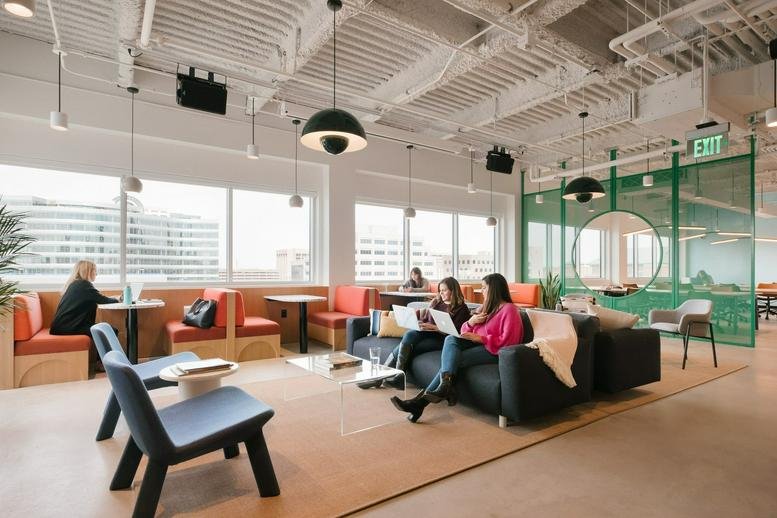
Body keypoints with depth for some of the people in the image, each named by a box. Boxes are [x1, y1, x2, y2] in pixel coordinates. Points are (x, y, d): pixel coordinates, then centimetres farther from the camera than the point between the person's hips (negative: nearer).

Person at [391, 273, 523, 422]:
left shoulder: (508, 309, -5)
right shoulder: (486, 307, 22)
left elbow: (508, 342, -16)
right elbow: (465, 332, 18)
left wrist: (481, 338, -19)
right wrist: (471, 322, -4)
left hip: (493, 351, -7)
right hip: (477, 345, 8)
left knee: (453, 359, -26)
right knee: (451, 339, -22)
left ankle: (421, 401, -30)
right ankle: (445, 385, -37)